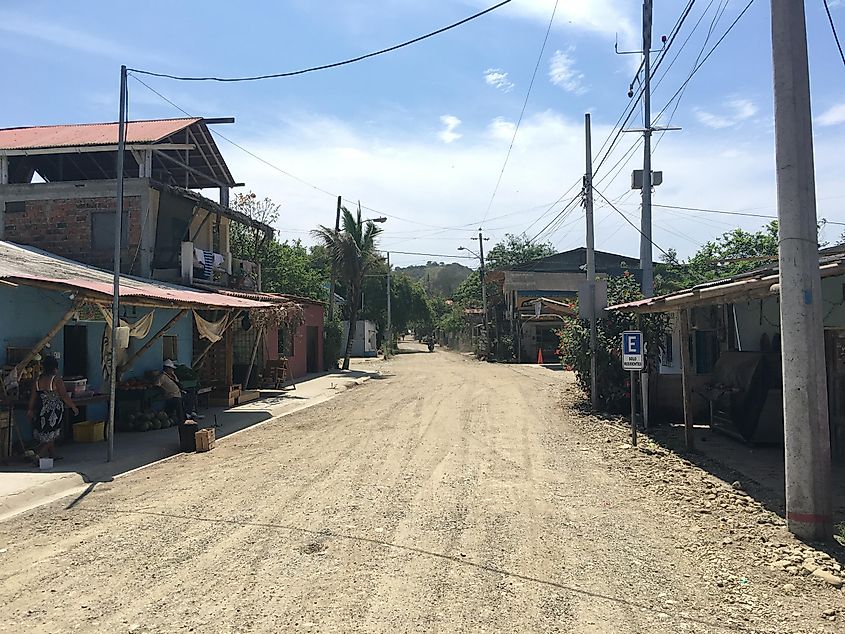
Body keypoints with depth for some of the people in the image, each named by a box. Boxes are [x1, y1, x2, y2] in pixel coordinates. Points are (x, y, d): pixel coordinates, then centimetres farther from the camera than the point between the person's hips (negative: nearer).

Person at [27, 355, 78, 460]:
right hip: (54, 411, -6)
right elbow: (65, 397, -13)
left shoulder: (38, 380, 3)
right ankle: (39, 454, -10)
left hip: (42, 411, 6)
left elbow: (33, 397, 9)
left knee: (48, 435, 16)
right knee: (51, 435, 2)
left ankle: (53, 455, 23)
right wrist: (73, 407, -3)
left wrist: (31, 410, 19)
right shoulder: (57, 379, -14)